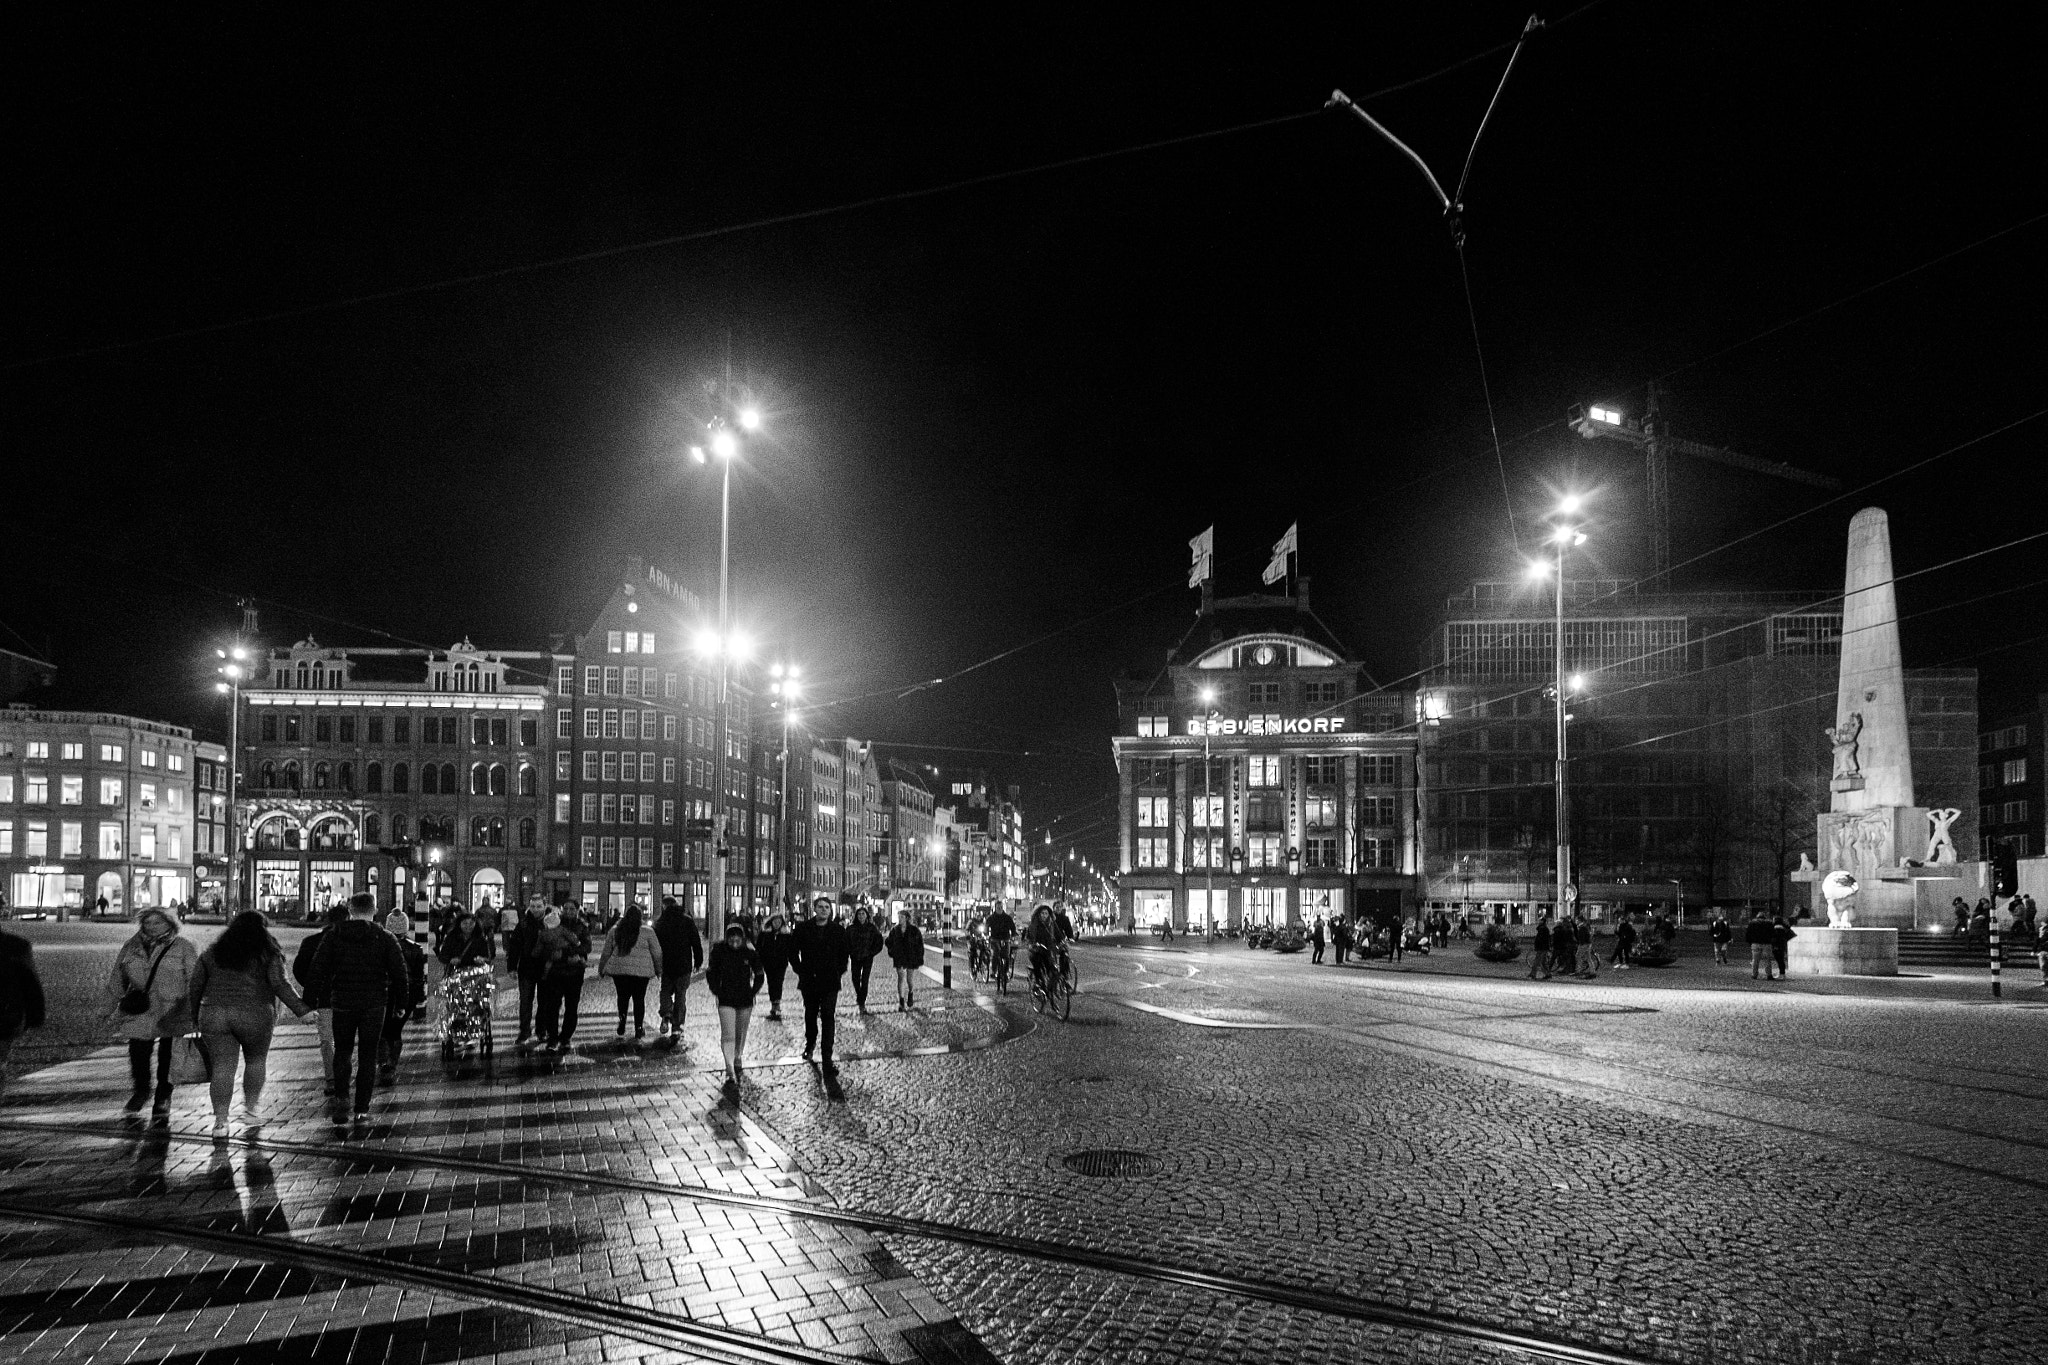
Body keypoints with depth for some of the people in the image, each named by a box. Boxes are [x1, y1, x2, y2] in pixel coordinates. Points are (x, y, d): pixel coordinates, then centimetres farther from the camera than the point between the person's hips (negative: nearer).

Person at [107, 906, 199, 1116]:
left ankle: (164, 1097, 18)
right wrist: (111, 1010, 15)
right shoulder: (131, 948, 12)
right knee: (137, 1053, 0)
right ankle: (141, 1090, 25)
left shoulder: (183, 948, 2)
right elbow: (116, 982, 18)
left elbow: (193, 982, 0)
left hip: (171, 1017, -2)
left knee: (167, 1057, 2)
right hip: (139, 1014, 3)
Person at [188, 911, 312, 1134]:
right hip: (254, 1016, -2)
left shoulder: (211, 954, 13)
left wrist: (194, 1015, 18)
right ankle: (251, 1108, 19)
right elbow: (280, 985, -9)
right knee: (256, 1060, 18)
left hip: (214, 1015, 3)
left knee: (222, 1068, 3)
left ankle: (220, 1121, 0)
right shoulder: (267, 955, 1)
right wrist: (302, 1010, -8)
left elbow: (195, 986, 11)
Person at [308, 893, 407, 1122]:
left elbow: (318, 968, -5)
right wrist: (396, 999, 6)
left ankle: (341, 1097, -2)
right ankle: (362, 1108, 4)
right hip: (375, 1004, -1)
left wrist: (327, 992, 9)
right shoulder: (385, 938, -2)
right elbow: (399, 971, -5)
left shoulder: (333, 935, -1)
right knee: (368, 1055, 7)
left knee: (342, 1051, 16)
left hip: (342, 1001, 1)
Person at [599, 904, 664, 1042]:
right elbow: (657, 953, 3)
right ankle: (638, 1029, 8)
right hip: (641, 971, -2)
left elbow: (606, 952, 11)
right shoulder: (647, 932, -2)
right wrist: (659, 970, 15)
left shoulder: (615, 930, 5)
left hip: (619, 969, 2)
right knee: (639, 999, 6)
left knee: (623, 997, 17)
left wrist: (601, 969, 21)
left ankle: (622, 1021, 1)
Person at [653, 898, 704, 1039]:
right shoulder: (688, 920, -1)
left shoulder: (659, 922, 0)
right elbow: (696, 942, -1)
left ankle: (666, 1015, -10)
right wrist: (698, 961, 6)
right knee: (680, 995, 7)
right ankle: (676, 1026, 4)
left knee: (666, 991, 16)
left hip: (666, 965, 0)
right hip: (684, 964, 0)